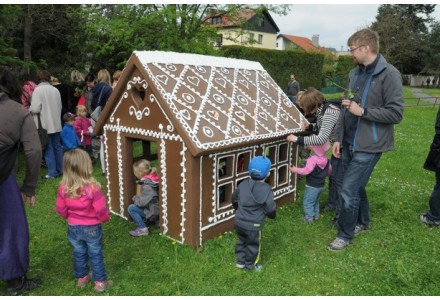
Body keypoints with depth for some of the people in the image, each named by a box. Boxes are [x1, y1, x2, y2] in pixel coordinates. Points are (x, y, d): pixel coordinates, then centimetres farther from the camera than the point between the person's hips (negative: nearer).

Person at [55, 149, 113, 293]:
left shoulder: (63, 187, -13)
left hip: (73, 227, 4)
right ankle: (100, 282, 23)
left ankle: (81, 278, 39)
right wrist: (106, 218, 0)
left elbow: (60, 209, -1)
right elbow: (101, 210, -22)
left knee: (79, 253, 22)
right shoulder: (92, 187, -28)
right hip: (92, 228, -4)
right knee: (96, 255, 12)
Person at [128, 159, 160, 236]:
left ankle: (142, 229, -7)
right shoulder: (150, 180, 2)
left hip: (153, 212, -9)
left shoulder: (147, 186, -24)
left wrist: (135, 198, -6)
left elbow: (142, 202, -24)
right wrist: (138, 198, 4)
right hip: (155, 208, 9)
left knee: (131, 208, -12)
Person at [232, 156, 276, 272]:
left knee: (242, 241, 27)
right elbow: (270, 209, -18)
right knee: (252, 245, 18)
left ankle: (240, 261, 42)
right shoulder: (266, 189, -21)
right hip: (253, 225, -5)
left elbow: (234, 199, 9)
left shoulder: (243, 184, -4)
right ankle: (249, 266, 36)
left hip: (239, 221, 5)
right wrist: (272, 215, 6)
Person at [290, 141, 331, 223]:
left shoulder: (312, 159, -27)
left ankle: (309, 218, 10)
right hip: (321, 185, 8)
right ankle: (316, 215, 34)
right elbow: (329, 170, 9)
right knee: (316, 201, 25)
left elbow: (307, 170, -30)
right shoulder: (326, 159, -1)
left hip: (312, 186, -8)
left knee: (307, 202, 4)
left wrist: (295, 170, -20)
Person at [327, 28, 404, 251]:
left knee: (348, 191, -5)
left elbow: (396, 113, -16)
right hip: (349, 143, 7)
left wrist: (363, 111, -20)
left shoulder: (389, 74, -14)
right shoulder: (354, 73, 9)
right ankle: (362, 222, 41)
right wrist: (339, 138, 11)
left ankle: (345, 234, 16)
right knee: (356, 187, 19)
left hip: (369, 146, -7)